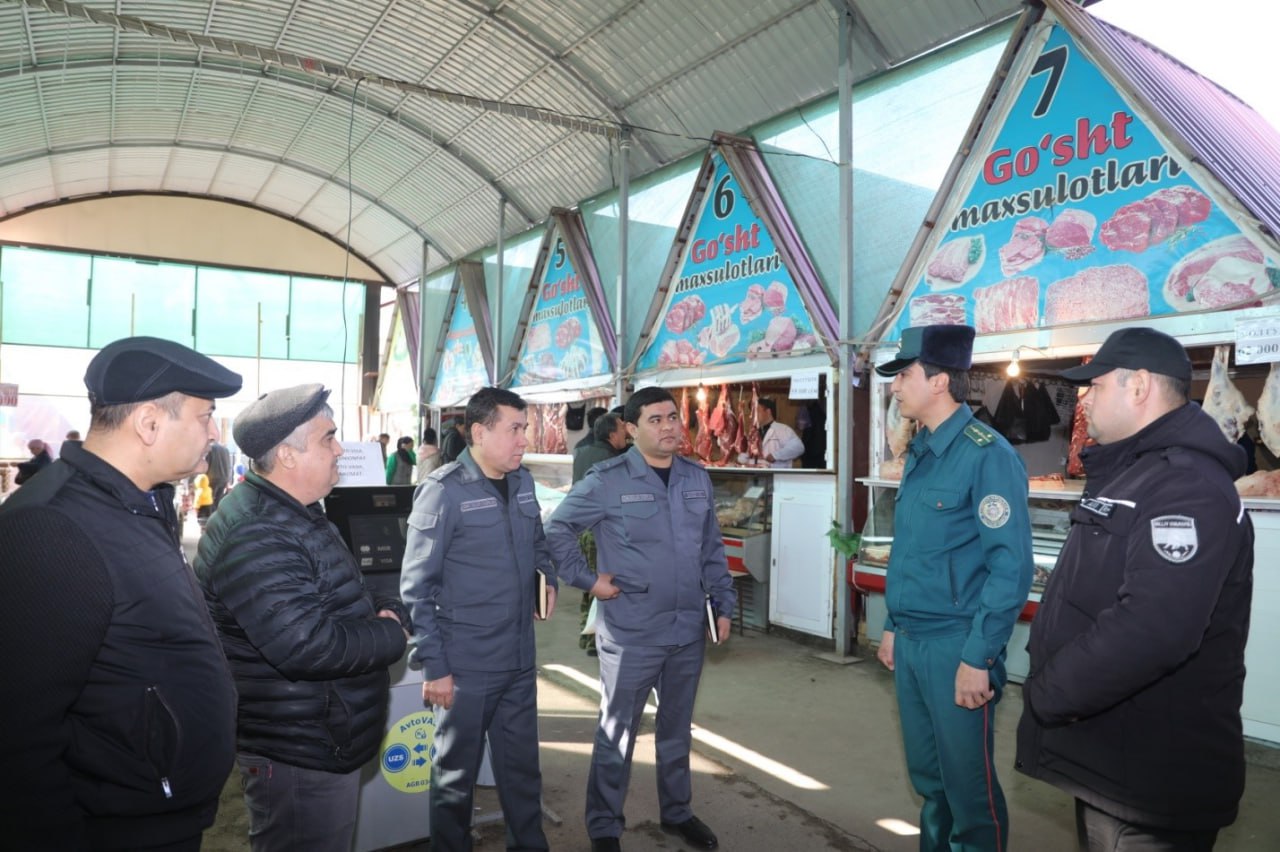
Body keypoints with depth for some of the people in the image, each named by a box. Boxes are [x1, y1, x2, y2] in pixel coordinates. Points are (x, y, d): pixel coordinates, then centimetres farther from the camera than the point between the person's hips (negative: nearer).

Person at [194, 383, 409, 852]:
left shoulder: (292, 514, 8)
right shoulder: (256, 537, -27)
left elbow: (338, 601, 18)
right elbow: (309, 646, -34)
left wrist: (389, 609, -4)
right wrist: (391, 635, -17)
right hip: (300, 758, -10)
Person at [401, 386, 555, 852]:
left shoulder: (523, 481, 5)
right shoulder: (443, 490, -15)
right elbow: (416, 588, -14)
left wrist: (547, 578, 2)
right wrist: (433, 666, -15)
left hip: (519, 660, 6)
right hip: (465, 667, -6)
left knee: (522, 766, 19)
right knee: (456, 773, 14)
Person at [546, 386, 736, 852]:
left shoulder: (697, 478, 4)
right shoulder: (608, 480, -12)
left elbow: (712, 549, 12)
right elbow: (557, 528, -5)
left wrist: (723, 604, 9)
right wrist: (587, 579, -9)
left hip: (689, 628, 5)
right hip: (631, 631, -5)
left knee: (677, 727, 20)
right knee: (617, 731, 8)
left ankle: (677, 811, 40)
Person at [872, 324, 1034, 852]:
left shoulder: (988, 454, -14)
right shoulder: (919, 453, 10)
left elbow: (1011, 566, -17)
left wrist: (977, 657, -18)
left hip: (955, 646, -7)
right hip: (910, 644, 8)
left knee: (968, 783, 6)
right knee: (926, 775, 19)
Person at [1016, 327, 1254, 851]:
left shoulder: (1185, 485, -22)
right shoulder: (1130, 474, 12)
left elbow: (1152, 630, -35)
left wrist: (1046, 696, -23)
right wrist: (1049, 688, 13)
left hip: (1152, 778, -10)